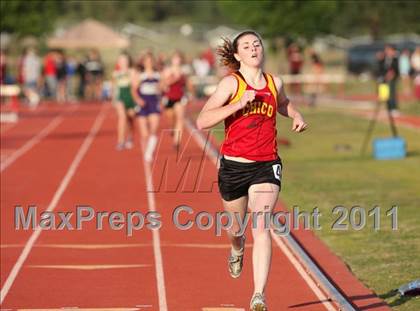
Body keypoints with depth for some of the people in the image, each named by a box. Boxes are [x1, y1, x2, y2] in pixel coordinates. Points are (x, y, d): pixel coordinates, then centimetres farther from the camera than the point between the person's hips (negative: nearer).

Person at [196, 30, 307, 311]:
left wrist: (296, 115, 10)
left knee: (262, 229, -15)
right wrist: (239, 104, -23)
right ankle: (237, 249, 56)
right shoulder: (231, 83, -6)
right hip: (234, 165, -1)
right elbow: (202, 121, -15)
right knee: (236, 226, 18)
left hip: (266, 166, 1)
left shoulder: (274, 83, 6)